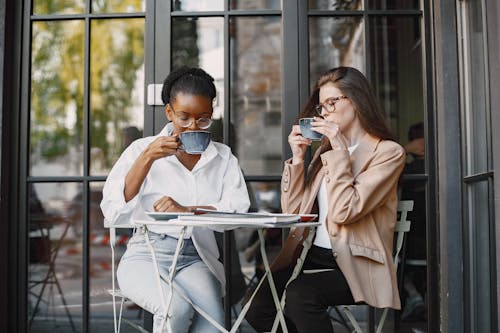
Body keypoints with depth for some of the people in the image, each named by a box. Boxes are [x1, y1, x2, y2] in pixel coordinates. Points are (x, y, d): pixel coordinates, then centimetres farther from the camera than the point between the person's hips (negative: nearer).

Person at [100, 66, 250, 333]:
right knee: (177, 309, -32)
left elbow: (239, 208, -5)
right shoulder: (142, 149, 8)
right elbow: (114, 214, -5)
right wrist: (147, 158, -12)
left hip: (196, 258, 1)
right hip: (146, 254, -1)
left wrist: (187, 210, -20)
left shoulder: (223, 157, 12)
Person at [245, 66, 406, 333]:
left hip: (355, 265, -5)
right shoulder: (327, 149, 17)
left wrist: (339, 150, -13)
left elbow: (344, 212, -16)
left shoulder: (388, 152, -2)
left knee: (300, 294, -32)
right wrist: (297, 158, 2)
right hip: (313, 257, 6)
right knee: (258, 309, -18)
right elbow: (293, 211, 10)